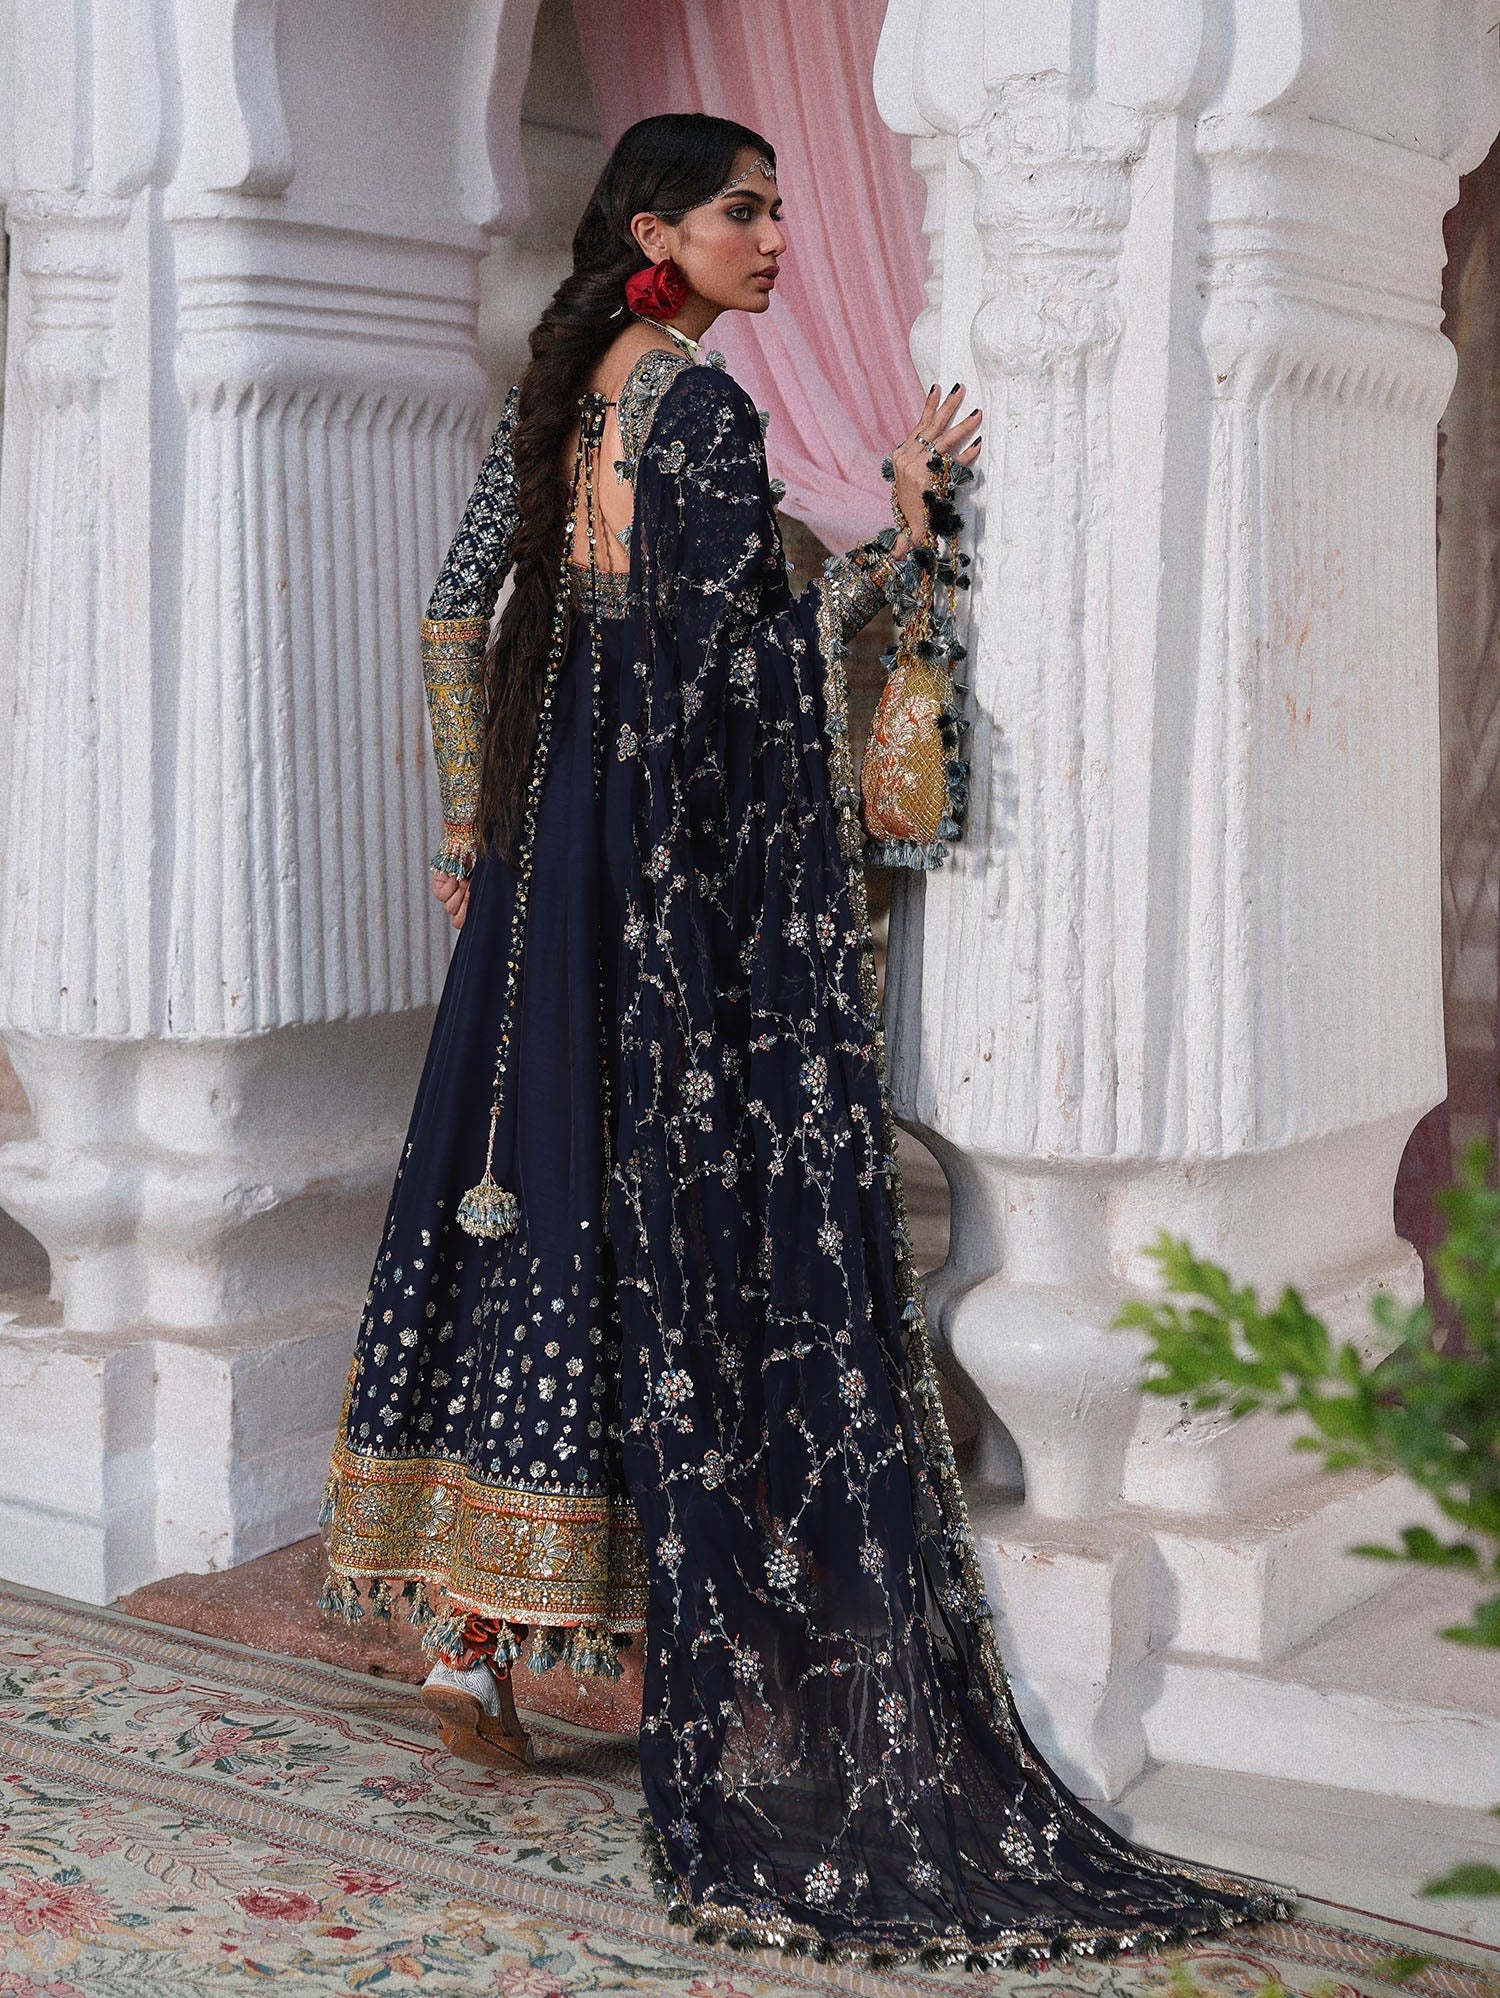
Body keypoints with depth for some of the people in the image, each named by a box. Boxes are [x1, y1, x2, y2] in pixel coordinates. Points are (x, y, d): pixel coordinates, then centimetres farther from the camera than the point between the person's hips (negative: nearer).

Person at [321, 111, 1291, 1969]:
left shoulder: (555, 392, 13)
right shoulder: (704, 403, -12)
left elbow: (453, 617, 15)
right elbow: (749, 661, -17)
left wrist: (472, 823, 20)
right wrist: (904, 522, -12)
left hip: (545, 845, 8)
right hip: (687, 859, -8)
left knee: (520, 1196, 11)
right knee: (679, 1225, -3)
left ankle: (465, 1620, 17)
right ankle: (708, 1665, 5)